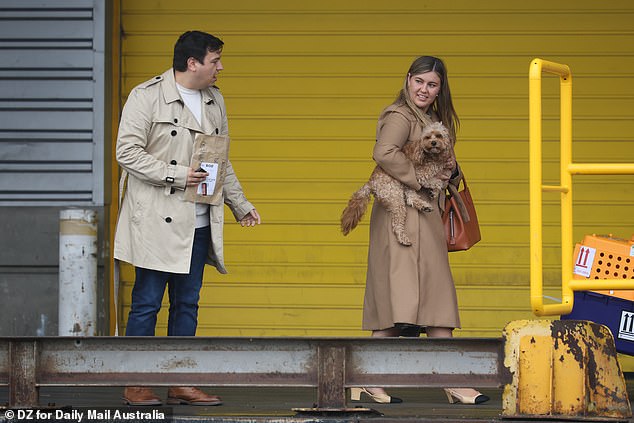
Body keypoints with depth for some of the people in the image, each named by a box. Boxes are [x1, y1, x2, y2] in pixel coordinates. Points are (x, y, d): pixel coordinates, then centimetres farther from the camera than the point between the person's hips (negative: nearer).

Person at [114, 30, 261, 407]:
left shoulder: (215, 100, 14)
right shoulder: (147, 96, -7)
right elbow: (128, 153, -12)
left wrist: (241, 204, 20)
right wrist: (177, 177, -17)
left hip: (198, 224, 7)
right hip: (157, 222, -7)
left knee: (187, 304, 9)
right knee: (147, 302, -2)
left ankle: (180, 383, 14)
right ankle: (136, 385, 5)